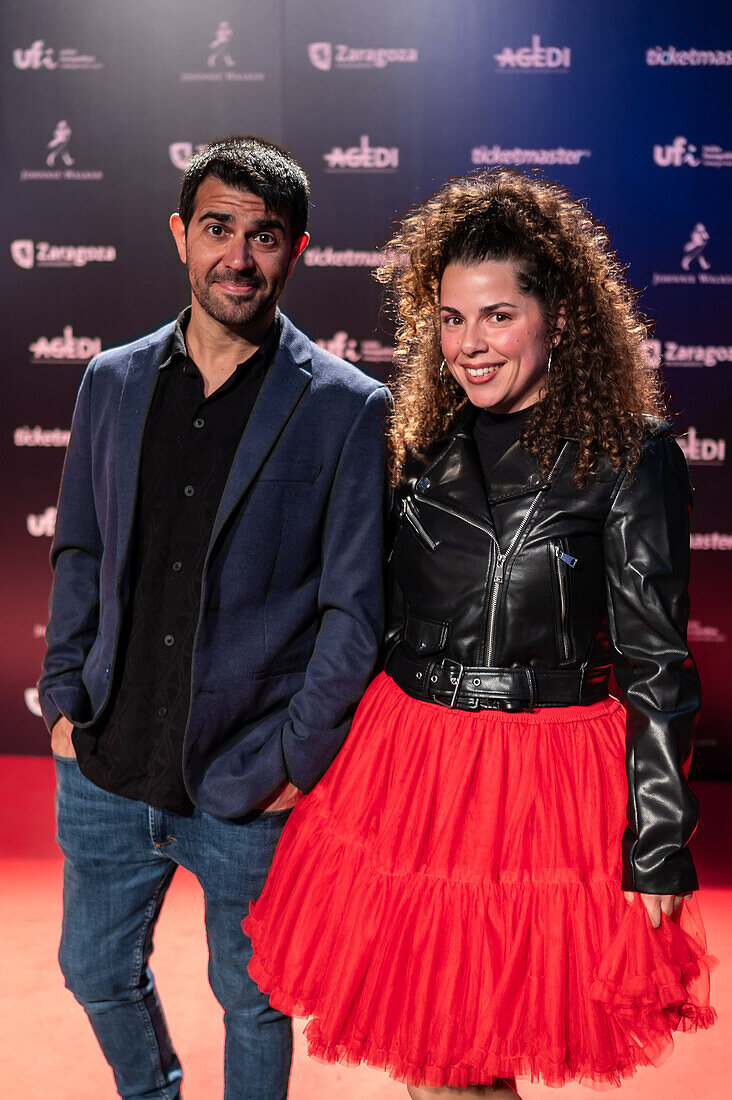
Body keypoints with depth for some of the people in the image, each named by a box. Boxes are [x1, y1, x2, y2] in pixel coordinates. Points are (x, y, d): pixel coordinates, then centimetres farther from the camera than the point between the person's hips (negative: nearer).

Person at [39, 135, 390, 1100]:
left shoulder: (347, 409, -10)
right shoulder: (112, 382, 3)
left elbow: (355, 609, -9)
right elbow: (80, 552, 12)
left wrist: (297, 764, -10)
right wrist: (64, 697, 6)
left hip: (250, 793, -4)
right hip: (106, 767, 5)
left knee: (251, 1001, 14)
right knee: (95, 970, 22)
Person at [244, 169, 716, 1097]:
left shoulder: (630, 456, -9)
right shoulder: (426, 444, 7)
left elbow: (656, 663, -9)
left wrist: (659, 847, -10)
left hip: (550, 780, -5)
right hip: (408, 766, 5)